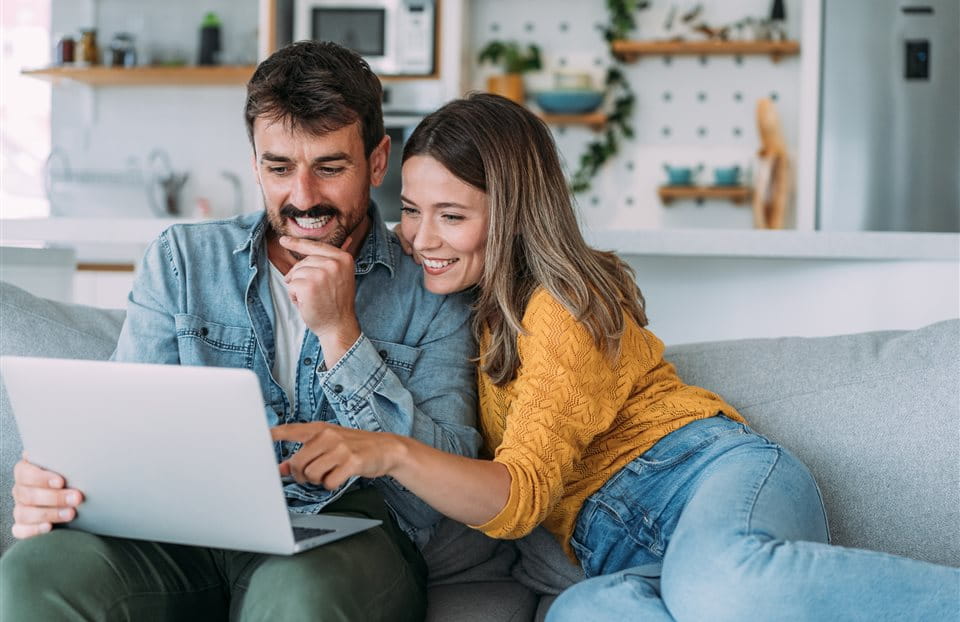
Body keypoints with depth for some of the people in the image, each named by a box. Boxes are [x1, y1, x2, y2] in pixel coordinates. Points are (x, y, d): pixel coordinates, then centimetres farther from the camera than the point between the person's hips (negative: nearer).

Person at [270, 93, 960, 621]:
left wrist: (391, 453, -30)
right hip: (615, 549, 5)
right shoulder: (452, 305, 19)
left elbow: (520, 495, -14)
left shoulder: (562, 306, -3)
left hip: (710, 471, -5)